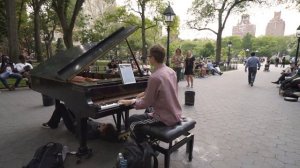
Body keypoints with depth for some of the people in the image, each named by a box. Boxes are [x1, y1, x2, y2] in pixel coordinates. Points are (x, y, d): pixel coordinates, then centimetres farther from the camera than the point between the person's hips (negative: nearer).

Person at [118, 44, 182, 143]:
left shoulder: (154, 77, -23)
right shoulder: (171, 71, 2)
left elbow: (146, 103, -16)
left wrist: (132, 102, 0)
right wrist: (146, 93, 21)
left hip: (165, 119, -8)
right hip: (176, 115, 8)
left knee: (132, 121, 5)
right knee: (148, 111, 32)